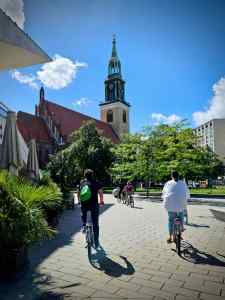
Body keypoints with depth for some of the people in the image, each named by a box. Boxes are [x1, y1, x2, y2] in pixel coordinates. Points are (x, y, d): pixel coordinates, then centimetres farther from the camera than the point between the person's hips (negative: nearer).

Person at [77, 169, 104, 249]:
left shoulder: (81, 182, 8)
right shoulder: (95, 182, -1)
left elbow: (78, 193, 17)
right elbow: (100, 192, -6)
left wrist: (79, 201, 33)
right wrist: (101, 201, 11)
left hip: (83, 205, 2)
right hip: (94, 205, -2)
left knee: (83, 214, 37)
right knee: (95, 224, 9)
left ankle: (84, 226, 20)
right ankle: (96, 242, 13)